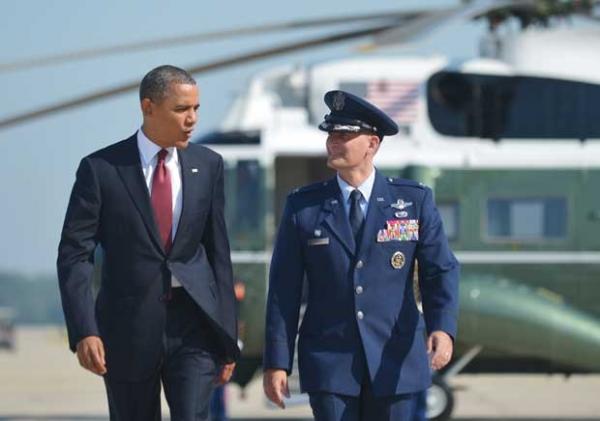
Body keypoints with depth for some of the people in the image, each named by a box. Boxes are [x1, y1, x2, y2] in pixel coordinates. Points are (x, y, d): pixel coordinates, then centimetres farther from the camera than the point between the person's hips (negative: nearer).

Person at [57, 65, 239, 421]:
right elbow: (74, 255, -6)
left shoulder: (208, 165, 5)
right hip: (129, 327, -1)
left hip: (193, 324, 1)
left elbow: (218, 253, 9)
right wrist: (84, 332, -18)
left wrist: (227, 338, 7)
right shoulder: (101, 169, -5)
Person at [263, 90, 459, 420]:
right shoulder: (303, 206, 3)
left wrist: (443, 329, -20)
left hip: (394, 365, 0)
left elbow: (441, 272, -1)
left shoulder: (414, 201, 3)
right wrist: (276, 363, -2)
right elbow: (284, 290, 3)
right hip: (329, 364, 0)